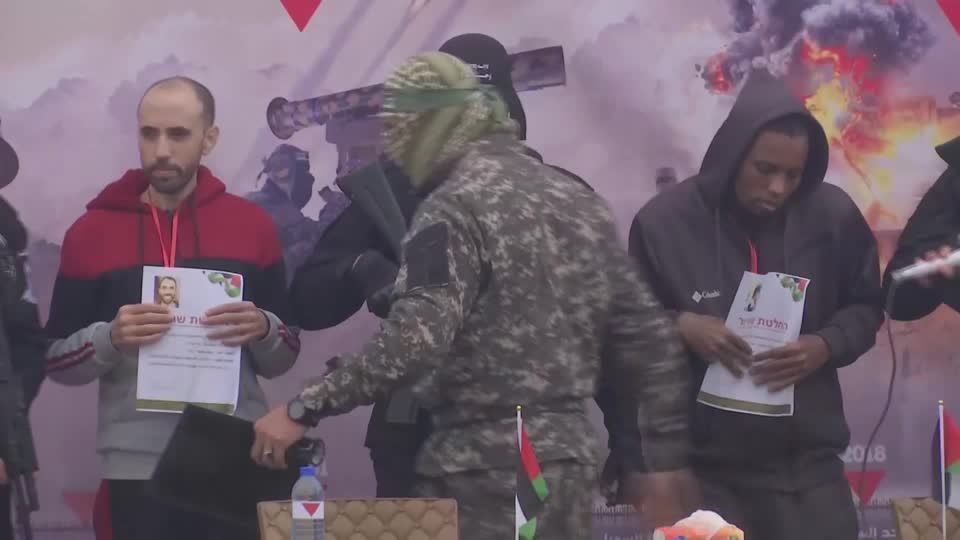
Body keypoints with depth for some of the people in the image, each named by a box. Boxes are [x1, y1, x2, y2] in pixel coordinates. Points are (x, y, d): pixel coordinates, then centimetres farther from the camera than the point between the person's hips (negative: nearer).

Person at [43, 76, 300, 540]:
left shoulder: (253, 224, 7)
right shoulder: (91, 230, 3)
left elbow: (281, 359, 11)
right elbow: (56, 360, 5)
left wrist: (263, 330, -11)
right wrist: (110, 339, -15)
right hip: (138, 465, -1)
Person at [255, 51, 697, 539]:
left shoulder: (455, 205, -11)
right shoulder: (579, 200, 14)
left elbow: (415, 339, -23)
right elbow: (650, 339, 14)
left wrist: (304, 409, -20)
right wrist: (665, 463, 16)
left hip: (484, 468, -8)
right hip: (568, 460, 8)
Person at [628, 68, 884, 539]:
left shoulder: (833, 216, -3)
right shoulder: (665, 221, -8)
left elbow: (865, 307, 11)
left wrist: (826, 346, -9)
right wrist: (680, 326, -16)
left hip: (808, 465, 2)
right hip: (705, 468, -2)